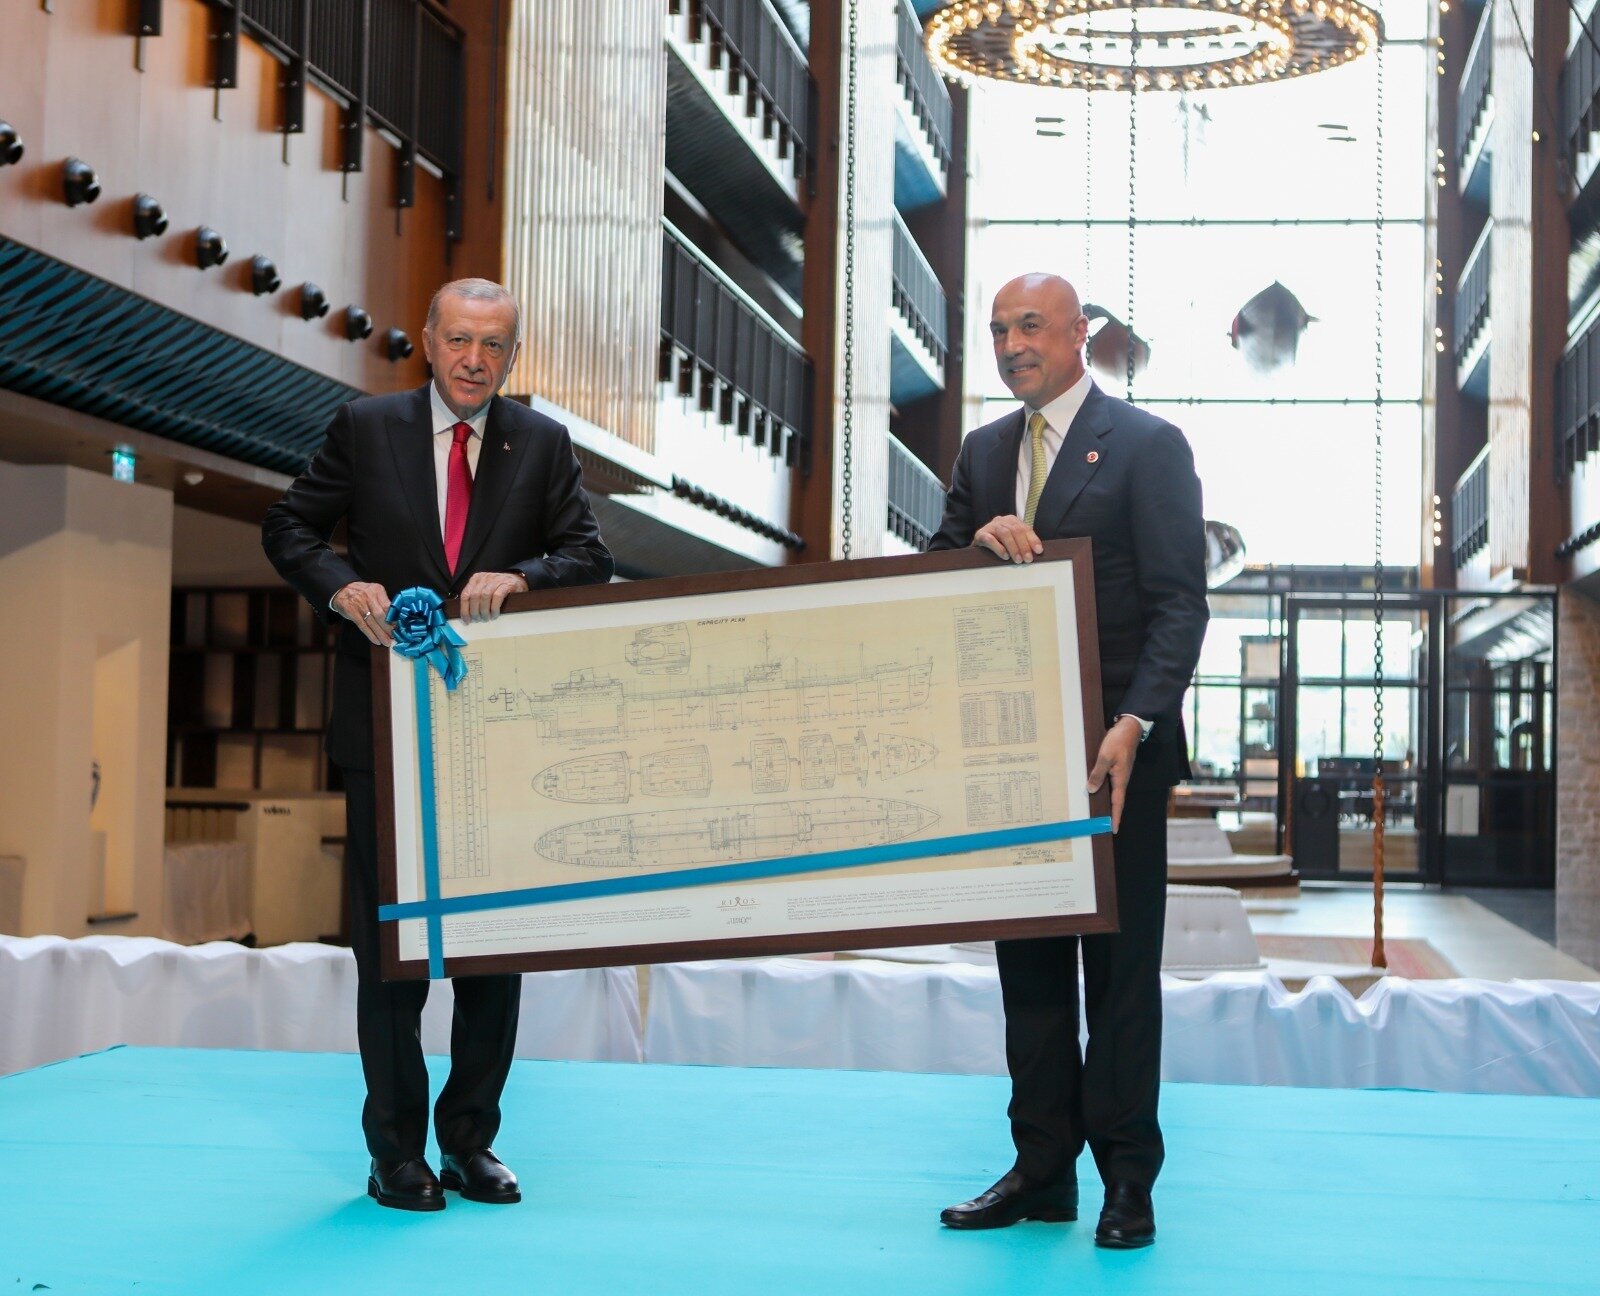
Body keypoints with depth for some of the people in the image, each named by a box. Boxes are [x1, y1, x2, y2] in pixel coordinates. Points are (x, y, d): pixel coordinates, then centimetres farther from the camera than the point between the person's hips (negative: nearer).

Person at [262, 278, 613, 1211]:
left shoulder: (544, 445, 5)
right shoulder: (365, 429, 3)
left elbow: (591, 557, 0)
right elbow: (289, 528, 5)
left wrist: (519, 577, -21)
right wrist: (341, 584, -15)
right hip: (389, 723, -1)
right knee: (389, 937, 3)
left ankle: (471, 1141, 20)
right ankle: (396, 1150, 14)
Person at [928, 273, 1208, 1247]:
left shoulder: (1147, 445, -3)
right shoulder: (984, 452, 16)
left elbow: (1180, 602, -9)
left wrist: (1135, 724, -21)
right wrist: (979, 539, -10)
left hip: (1112, 745, -6)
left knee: (1120, 959, 0)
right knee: (1029, 958, 8)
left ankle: (1128, 1177, 7)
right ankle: (1042, 1168, 16)